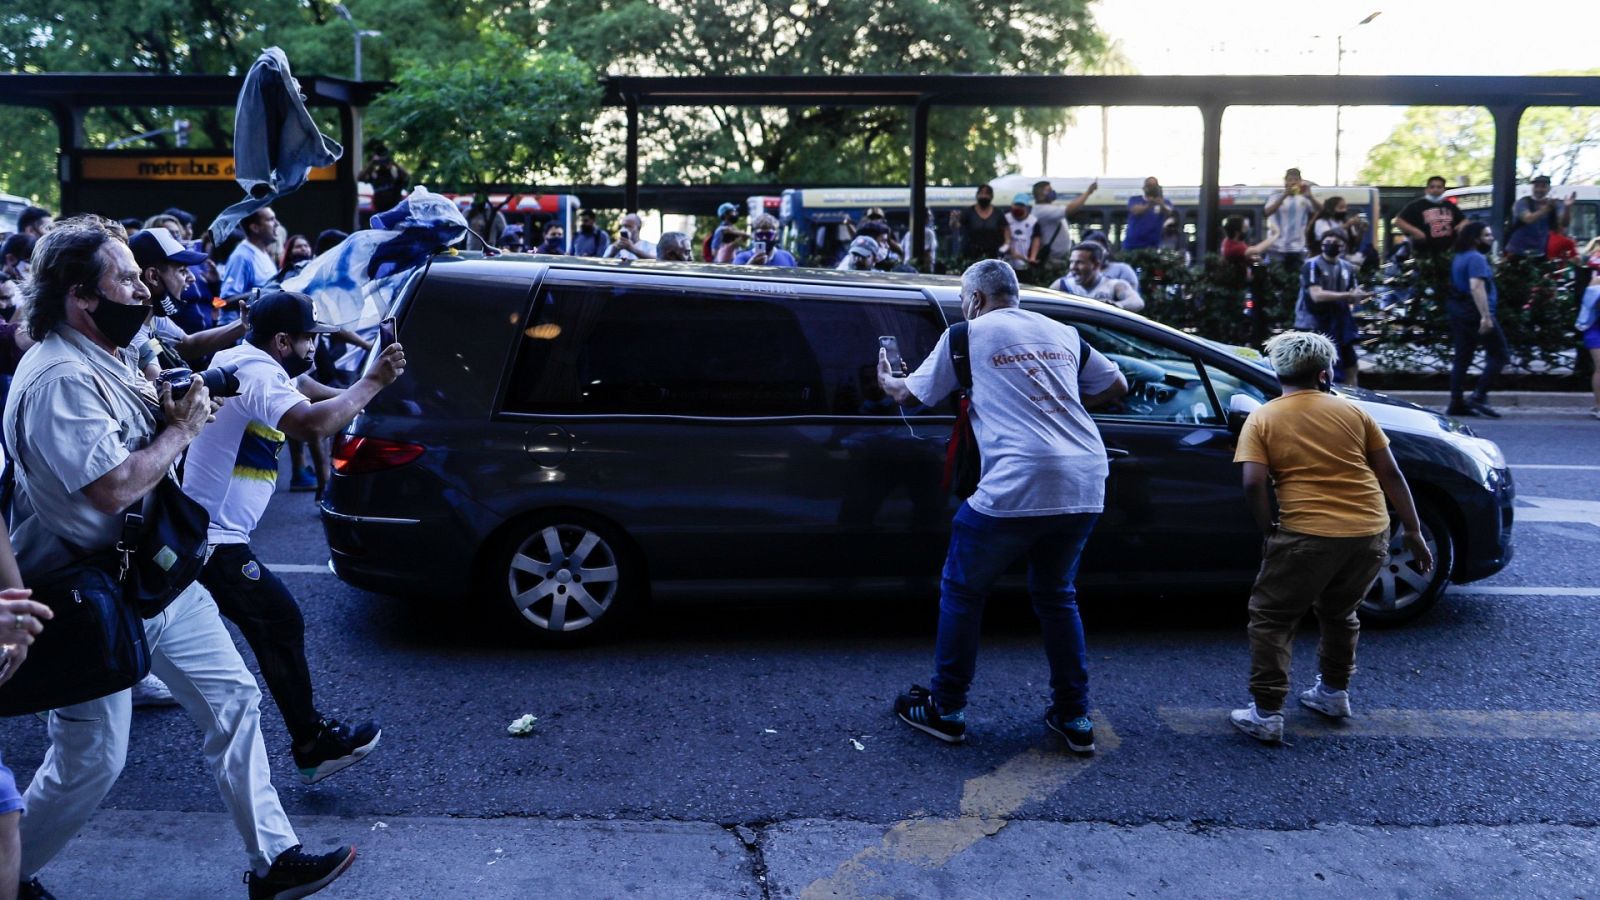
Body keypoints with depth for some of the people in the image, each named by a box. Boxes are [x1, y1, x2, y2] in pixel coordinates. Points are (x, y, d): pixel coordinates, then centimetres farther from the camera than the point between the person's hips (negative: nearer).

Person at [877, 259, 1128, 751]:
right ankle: (1075, 719, 23)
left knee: (962, 590, 12)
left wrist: (885, 379, 35)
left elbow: (909, 394, 14)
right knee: (1056, 595, 22)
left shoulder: (967, 334, 6)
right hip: (1086, 483, 6)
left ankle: (946, 711, 19)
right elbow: (1116, 384, 25)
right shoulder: (1063, 333, 19)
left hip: (1017, 484, -5)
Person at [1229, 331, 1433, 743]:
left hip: (1308, 535, -4)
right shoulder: (1352, 411, 10)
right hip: (1371, 532, 4)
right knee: (1340, 612, 27)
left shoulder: (1262, 419, 2)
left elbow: (1253, 483, -11)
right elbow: (1390, 474, 9)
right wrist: (1412, 530, 15)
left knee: (1271, 619, 8)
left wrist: (1268, 530, 2)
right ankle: (1334, 692, 39)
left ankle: (1266, 713, 4)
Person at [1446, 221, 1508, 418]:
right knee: (1499, 353, -4)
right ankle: (1479, 396, -10)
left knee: (1462, 358, 9)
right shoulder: (1476, 258, -13)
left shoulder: (1460, 257, 18)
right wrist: (1486, 316, -28)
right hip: (1475, 313, -10)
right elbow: (1476, 287, -24)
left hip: (1458, 312, 10)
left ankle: (1456, 402, 8)